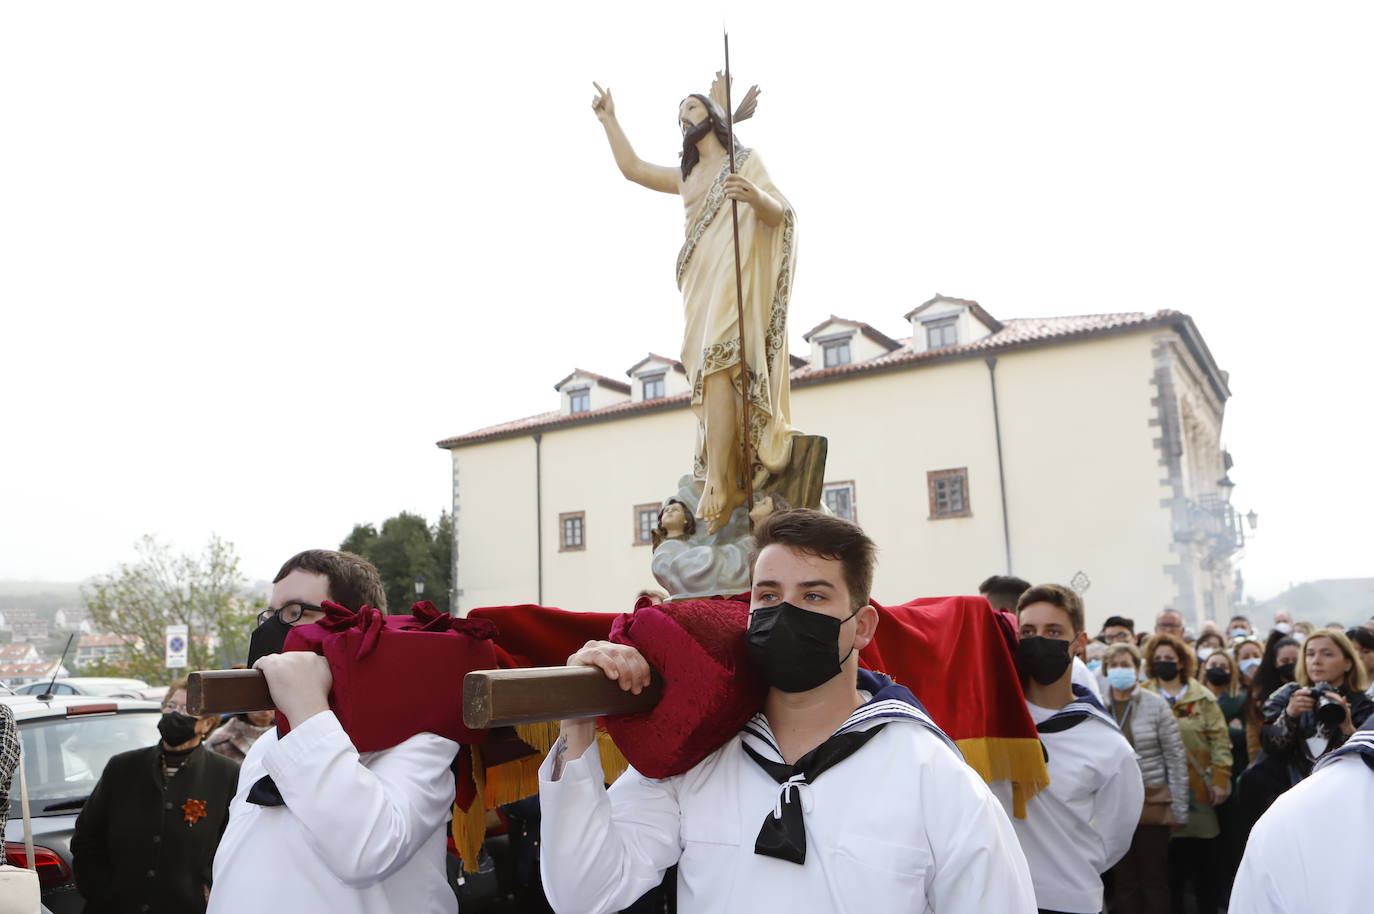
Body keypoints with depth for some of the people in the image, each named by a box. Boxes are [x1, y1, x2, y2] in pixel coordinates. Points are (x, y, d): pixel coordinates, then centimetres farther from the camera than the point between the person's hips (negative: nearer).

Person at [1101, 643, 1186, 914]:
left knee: (1154, 881, 6)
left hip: (1153, 802, -1)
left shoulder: (1156, 705, -3)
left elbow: (1176, 758, -2)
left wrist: (1179, 809, -4)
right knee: (1122, 881, 9)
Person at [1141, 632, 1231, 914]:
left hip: (1199, 788, 0)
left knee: (1204, 854, 7)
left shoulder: (1202, 697, 3)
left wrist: (1221, 779, -7)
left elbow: (1220, 739, 0)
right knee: (1169, 855, 7)